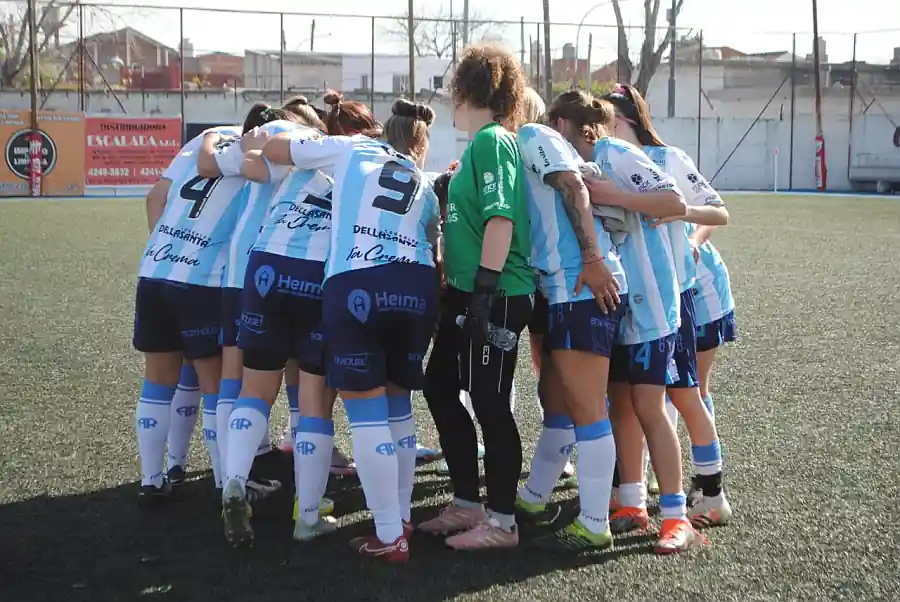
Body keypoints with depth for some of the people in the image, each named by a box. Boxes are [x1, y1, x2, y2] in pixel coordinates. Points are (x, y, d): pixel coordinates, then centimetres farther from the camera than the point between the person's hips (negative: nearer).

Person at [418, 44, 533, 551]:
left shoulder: (492, 140, -13)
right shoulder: (482, 143, 16)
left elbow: (500, 218, -21)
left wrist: (485, 288, -24)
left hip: (495, 297, -10)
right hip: (467, 293, 10)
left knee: (490, 404, -2)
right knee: (440, 388, 14)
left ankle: (502, 521, 10)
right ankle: (469, 503, 24)